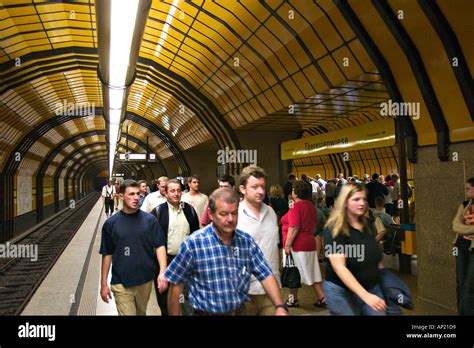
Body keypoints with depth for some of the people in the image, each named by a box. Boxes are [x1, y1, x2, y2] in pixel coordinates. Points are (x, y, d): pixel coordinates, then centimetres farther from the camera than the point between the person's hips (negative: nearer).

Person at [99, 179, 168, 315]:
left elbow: (159, 246, -4)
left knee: (141, 313, 21)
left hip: (145, 281, 2)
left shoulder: (150, 220, -4)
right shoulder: (111, 223, -4)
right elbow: (107, 254, 1)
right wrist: (104, 284, 2)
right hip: (121, 283, -1)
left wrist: (163, 271, -17)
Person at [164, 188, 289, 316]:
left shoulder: (247, 241, -5)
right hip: (206, 312, -4)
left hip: (240, 311, 4)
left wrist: (280, 306, -21)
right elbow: (176, 286, -11)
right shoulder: (193, 243, -17)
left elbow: (266, 275, -7)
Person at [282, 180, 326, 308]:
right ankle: (321, 298, 16)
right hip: (309, 242, 8)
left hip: (296, 244, -8)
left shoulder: (296, 206, -17)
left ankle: (293, 299, 17)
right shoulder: (310, 205, 9)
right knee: (312, 272, 13)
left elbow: (294, 228, -22)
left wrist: (287, 245, -18)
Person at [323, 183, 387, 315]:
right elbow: (339, 268, -24)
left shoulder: (368, 225, 5)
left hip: (373, 288, 6)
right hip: (342, 292, -6)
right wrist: (365, 295, -30)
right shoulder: (334, 230, -17)